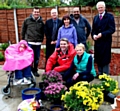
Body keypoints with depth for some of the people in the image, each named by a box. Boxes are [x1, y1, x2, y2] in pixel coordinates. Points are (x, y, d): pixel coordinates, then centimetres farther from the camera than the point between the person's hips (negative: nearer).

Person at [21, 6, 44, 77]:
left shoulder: (41, 22, 8)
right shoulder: (27, 20, 1)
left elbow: (43, 32, 15)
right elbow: (23, 30, 5)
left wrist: (41, 40, 9)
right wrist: (24, 39, 3)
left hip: (38, 43, 3)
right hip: (29, 42, -2)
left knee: (37, 58, 8)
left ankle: (35, 70, 21)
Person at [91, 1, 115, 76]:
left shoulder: (110, 16, -4)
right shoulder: (95, 17, 16)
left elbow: (112, 29, -12)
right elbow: (93, 29, 15)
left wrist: (102, 34, -21)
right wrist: (93, 35, -7)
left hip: (106, 41, -5)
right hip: (97, 41, 6)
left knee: (105, 59, 0)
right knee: (98, 59, 9)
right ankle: (100, 74, 22)